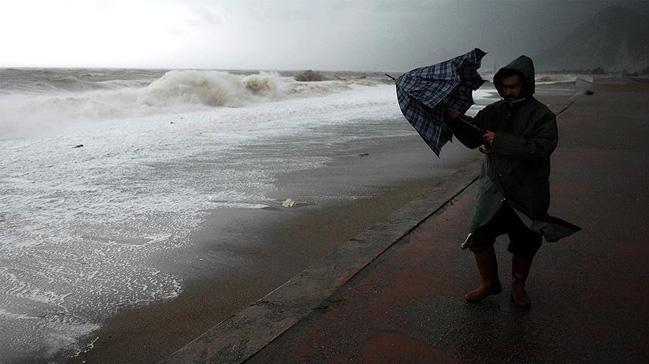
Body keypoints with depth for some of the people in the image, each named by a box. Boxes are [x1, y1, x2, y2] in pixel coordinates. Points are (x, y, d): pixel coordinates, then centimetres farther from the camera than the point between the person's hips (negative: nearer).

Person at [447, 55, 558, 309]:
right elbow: (472, 139, 5)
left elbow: (541, 147, -22)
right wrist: (457, 120, -12)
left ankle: (518, 286, 34)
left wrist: (500, 141, -24)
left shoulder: (542, 115, -7)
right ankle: (489, 283, 21)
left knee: (525, 245, 10)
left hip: (528, 194, -3)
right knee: (479, 237, -1)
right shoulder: (493, 111, 7)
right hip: (494, 190, 3)